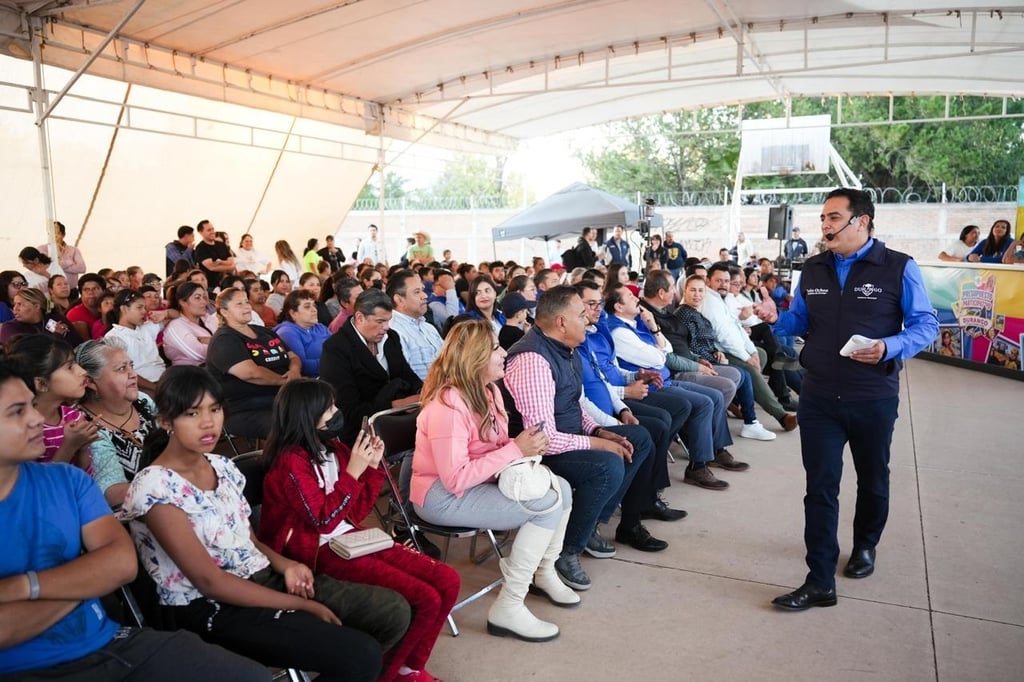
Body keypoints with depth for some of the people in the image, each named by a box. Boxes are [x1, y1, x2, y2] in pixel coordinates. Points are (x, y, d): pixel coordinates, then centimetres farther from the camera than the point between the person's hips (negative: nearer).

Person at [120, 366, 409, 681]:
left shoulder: (223, 466, 7)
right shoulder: (153, 488, -17)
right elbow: (208, 581, -20)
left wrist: (284, 565, -8)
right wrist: (304, 606, -18)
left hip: (264, 578, 8)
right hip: (213, 609, -7)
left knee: (393, 610, -2)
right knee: (361, 656, -22)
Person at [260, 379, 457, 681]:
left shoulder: (330, 448, 8)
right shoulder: (290, 461, -13)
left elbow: (356, 513, 12)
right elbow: (324, 520, -18)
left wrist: (373, 466, 1)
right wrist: (353, 471, -18)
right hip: (321, 551, -8)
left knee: (447, 581, -3)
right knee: (425, 599, -18)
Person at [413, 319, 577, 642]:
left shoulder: (488, 390, 2)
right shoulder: (448, 405, -26)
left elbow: (495, 449, 14)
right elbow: (456, 479, -28)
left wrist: (527, 446, -8)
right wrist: (515, 450, -25)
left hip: (476, 482, 9)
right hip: (443, 496, -9)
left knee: (561, 488, -2)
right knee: (547, 505, -20)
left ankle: (544, 571, 19)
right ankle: (507, 609, -12)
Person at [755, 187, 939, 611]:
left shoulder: (899, 268, -9)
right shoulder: (813, 270, 4)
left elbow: (926, 324, -8)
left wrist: (889, 348, -25)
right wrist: (776, 319, -9)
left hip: (874, 399, -2)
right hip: (819, 398, 2)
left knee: (872, 480, 19)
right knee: (820, 487, 0)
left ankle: (865, 545, 46)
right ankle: (820, 582, 4)